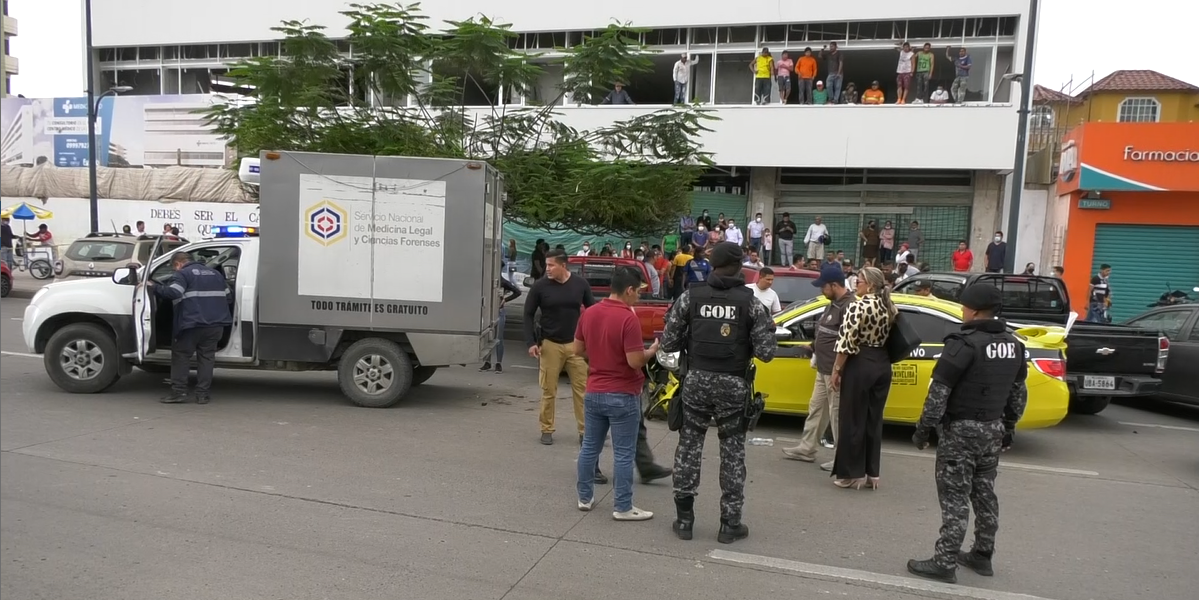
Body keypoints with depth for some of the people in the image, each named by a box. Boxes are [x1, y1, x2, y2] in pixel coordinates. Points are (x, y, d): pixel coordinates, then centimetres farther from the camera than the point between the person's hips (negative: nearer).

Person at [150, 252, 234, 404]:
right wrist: (225, 316, 31)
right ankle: (202, 394, 7)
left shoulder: (182, 274, 0)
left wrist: (154, 287, -3)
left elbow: (172, 293, -17)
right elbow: (229, 297, 21)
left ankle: (179, 392, 4)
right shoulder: (215, 273, 19)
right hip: (215, 324, 5)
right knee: (206, 357, 9)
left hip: (192, 324, -5)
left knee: (180, 356, 7)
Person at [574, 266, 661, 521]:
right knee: (623, 454, 2)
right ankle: (623, 508, 9)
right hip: (622, 395, -7)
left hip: (593, 392, 7)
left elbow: (578, 350, 11)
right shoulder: (628, 319, -19)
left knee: (589, 447, 15)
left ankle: (585, 497, 26)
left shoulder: (589, 313, 3)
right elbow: (635, 361, -21)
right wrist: (652, 350, -3)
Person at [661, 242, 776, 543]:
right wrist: (767, 328, 13)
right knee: (733, 453, 10)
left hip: (697, 381, 1)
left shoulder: (690, 297, -2)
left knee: (689, 447, 11)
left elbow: (668, 343, -1)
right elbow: (766, 352, -7)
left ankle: (684, 519, 18)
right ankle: (730, 524, 18)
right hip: (733, 385, -1)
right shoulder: (750, 302, -5)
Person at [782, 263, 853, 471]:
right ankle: (806, 449, 28)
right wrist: (815, 353, 20)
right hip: (824, 369, 11)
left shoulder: (849, 306, -20)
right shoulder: (834, 303, 13)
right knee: (816, 409, 17)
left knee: (837, 414, -1)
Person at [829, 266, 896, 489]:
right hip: (883, 365, 7)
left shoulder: (858, 306, -14)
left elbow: (846, 342, -17)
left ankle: (852, 474, 8)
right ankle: (871, 473, 19)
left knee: (853, 420, 2)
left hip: (860, 365, -7)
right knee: (874, 420, 13)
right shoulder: (890, 307, 9)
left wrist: (836, 370, -10)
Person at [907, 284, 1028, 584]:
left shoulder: (963, 344, -18)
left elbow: (939, 393, -18)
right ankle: (982, 555, 27)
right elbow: (1019, 393, 15)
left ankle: (944, 563, 0)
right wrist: (1008, 428, 24)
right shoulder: (1013, 345, 7)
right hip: (993, 429, 8)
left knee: (955, 497, -4)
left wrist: (923, 429, -11)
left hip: (961, 429, -8)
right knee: (984, 493, 17)